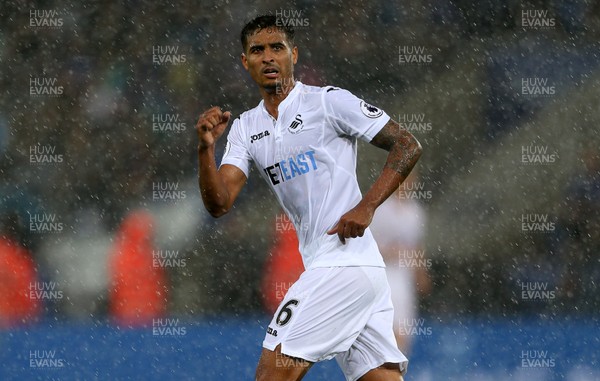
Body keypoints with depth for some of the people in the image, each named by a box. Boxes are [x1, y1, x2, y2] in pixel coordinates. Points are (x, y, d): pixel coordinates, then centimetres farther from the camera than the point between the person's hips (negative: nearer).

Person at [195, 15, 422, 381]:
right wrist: (206, 148, -12)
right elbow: (219, 203, 5)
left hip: (344, 262, -7)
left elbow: (408, 146, -5)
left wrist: (366, 206, -14)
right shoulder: (246, 128, 15)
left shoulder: (330, 101, -4)